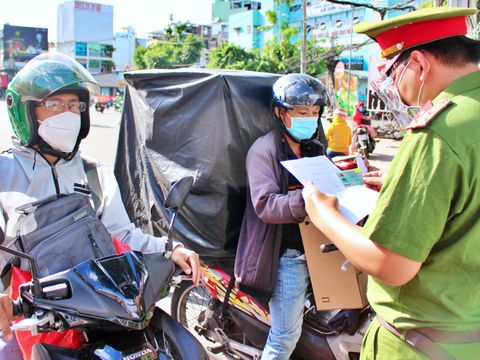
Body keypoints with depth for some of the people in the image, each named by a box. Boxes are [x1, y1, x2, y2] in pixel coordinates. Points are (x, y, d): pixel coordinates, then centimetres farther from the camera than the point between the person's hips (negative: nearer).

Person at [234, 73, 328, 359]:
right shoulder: (264, 150, -8)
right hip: (286, 254, -6)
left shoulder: (315, 149, 14)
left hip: (315, 247, 6)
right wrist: (305, 200, -39)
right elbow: (265, 205, -21)